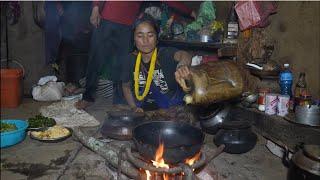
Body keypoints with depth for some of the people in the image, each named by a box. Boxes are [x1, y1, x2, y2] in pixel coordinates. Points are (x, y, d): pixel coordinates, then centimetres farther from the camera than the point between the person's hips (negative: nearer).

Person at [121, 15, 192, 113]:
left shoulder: (165, 53, -15)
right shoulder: (131, 59, -2)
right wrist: (134, 107, -2)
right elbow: (126, 86, 12)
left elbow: (182, 54, -38)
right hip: (144, 111, 3)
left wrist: (182, 65, -62)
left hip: (173, 110, -2)